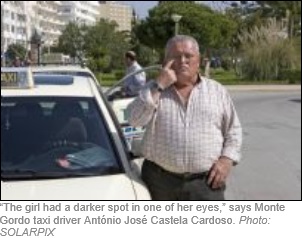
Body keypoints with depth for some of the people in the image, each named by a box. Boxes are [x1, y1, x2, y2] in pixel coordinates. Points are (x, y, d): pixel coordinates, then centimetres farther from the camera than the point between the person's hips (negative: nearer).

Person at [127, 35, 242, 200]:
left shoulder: (217, 91, 10)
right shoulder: (153, 90, 7)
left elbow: (233, 130, 13)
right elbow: (135, 119, -10)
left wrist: (227, 159, -3)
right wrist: (159, 86, -13)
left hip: (205, 182, 0)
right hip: (160, 181, 0)